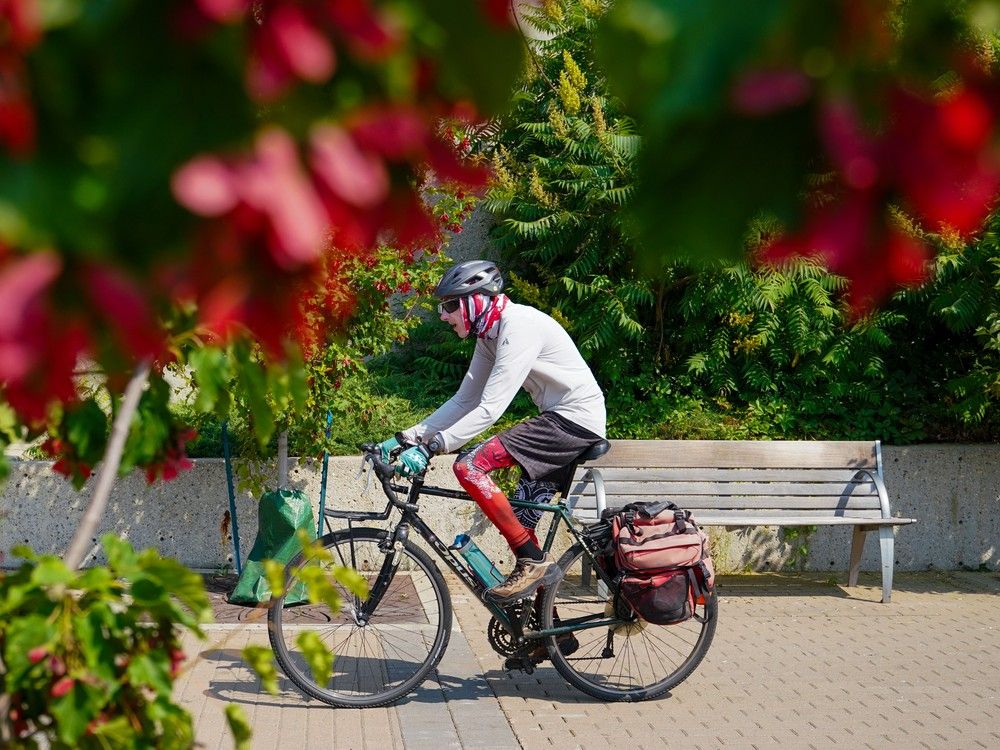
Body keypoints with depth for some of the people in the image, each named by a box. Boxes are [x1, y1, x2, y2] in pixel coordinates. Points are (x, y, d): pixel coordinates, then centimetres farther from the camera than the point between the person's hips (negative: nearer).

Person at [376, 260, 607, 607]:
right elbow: (464, 401, 12)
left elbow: (490, 409, -27)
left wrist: (429, 447, -28)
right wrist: (406, 438, 4)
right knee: (519, 521, 9)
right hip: (562, 419, 10)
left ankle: (533, 561, -13)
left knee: (469, 465, -18)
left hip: (575, 419, -10)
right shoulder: (490, 334, 10)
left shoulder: (519, 326, -20)